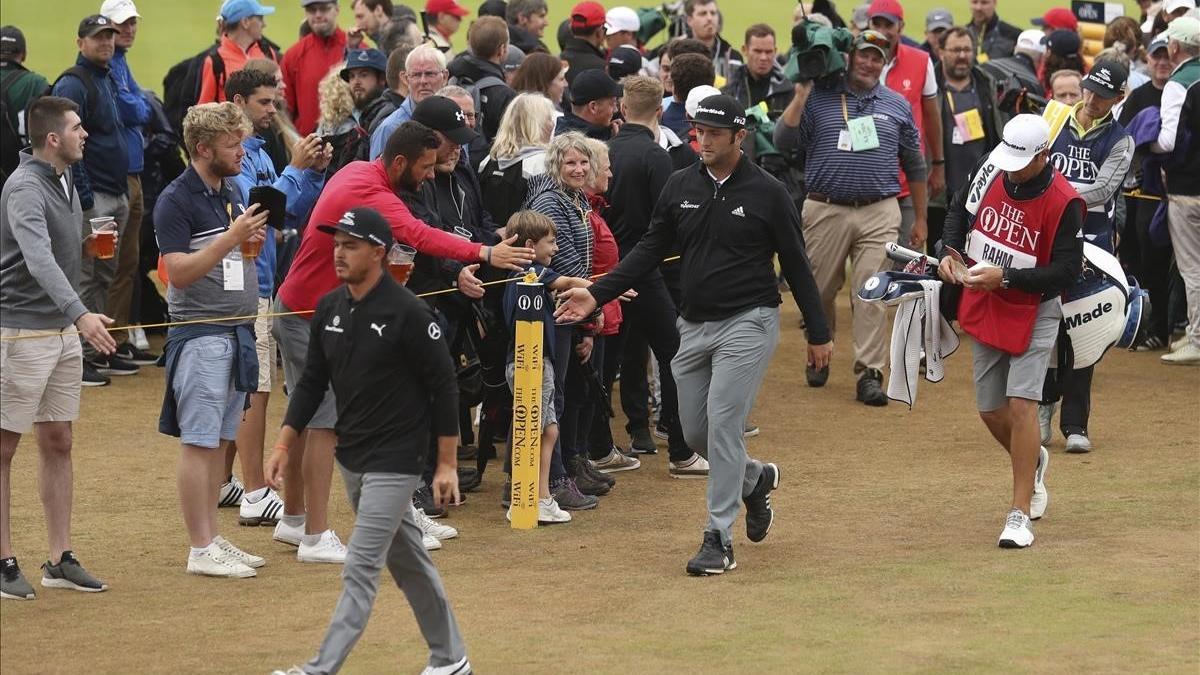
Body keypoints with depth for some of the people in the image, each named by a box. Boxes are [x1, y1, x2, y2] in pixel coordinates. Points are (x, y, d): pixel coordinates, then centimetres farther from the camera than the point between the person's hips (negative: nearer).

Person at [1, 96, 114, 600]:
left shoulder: (64, 181, 10)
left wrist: (85, 248, 4)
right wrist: (81, 314, -45)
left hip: (64, 332, 9)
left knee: (58, 444, 10)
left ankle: (60, 560, 15)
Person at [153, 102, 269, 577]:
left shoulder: (233, 191, 12)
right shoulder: (177, 201, -12)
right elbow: (179, 272, -19)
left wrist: (253, 240, 2)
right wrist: (231, 237, -23)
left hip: (238, 332, 8)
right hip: (200, 335, -8)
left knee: (221, 440, 12)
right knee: (199, 443, -5)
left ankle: (212, 538, 18)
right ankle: (201, 551, -4)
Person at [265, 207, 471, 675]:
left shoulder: (407, 313, -17)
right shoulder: (330, 308, 4)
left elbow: (443, 386, -12)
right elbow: (311, 383, 12)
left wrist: (447, 465, -12)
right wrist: (283, 446, 6)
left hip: (394, 461, -8)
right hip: (350, 457, 8)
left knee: (360, 570, -9)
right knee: (407, 561, 16)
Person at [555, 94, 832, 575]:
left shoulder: (767, 192, -6)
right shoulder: (681, 187, 5)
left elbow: (795, 265, -1)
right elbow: (651, 249, 9)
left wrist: (818, 333, 2)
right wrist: (597, 294, -2)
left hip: (748, 321, -5)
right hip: (695, 325, 6)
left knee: (722, 421, -14)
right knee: (695, 432, 8)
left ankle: (719, 539, -10)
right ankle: (756, 479, 38)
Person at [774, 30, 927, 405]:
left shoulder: (897, 105, 11)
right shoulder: (818, 98, 4)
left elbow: (914, 165, 17)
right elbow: (783, 142, -7)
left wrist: (920, 219, 17)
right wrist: (801, 94, -13)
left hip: (879, 214, 1)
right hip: (825, 210, 0)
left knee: (872, 295, -7)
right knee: (820, 290, 8)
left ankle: (869, 374, -6)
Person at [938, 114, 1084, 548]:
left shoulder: (1063, 202, -22)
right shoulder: (992, 171, -6)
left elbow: (1067, 271, -22)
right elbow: (960, 210, 13)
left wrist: (1006, 278, -28)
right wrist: (949, 252, -5)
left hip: (1033, 313, -6)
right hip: (984, 312, 6)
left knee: (1021, 404, -16)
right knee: (991, 411, 12)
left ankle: (1020, 515, -11)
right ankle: (1032, 462, 44)